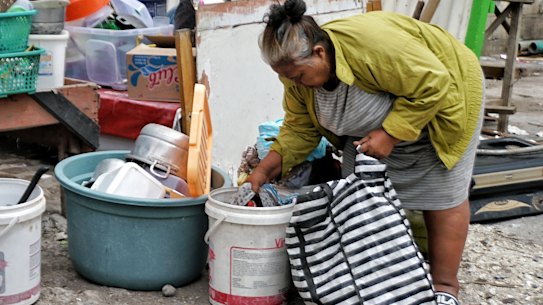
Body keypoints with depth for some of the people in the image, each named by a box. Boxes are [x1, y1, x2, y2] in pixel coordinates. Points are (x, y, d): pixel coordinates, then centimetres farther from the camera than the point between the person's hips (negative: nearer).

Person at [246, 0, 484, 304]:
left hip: (434, 104, -6)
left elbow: (432, 85, -33)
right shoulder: (299, 72, -16)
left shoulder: (372, 43, -40)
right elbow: (299, 129, -7)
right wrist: (265, 168, -18)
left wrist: (390, 134, -32)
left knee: (442, 198, -3)